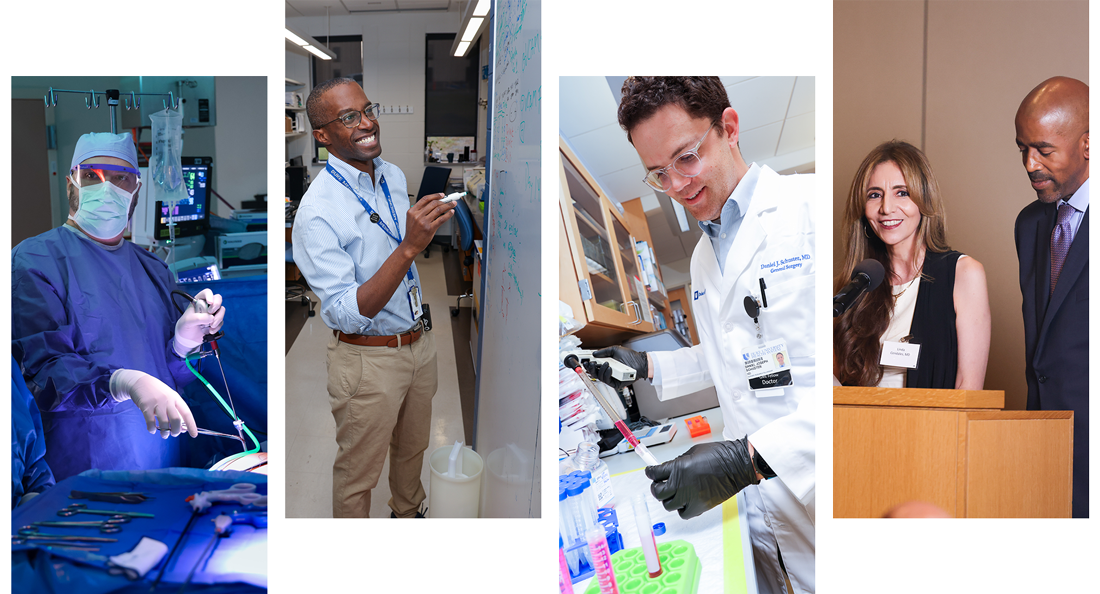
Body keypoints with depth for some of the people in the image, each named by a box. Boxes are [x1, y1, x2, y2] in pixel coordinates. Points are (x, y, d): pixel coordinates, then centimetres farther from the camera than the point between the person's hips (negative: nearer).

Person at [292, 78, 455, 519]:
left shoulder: (395, 175, 0)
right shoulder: (316, 212, -24)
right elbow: (348, 314, -30)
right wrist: (409, 247, -38)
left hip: (419, 341, 7)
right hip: (367, 358, -7)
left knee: (413, 448, 27)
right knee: (358, 472, 12)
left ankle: (407, 513, 53)